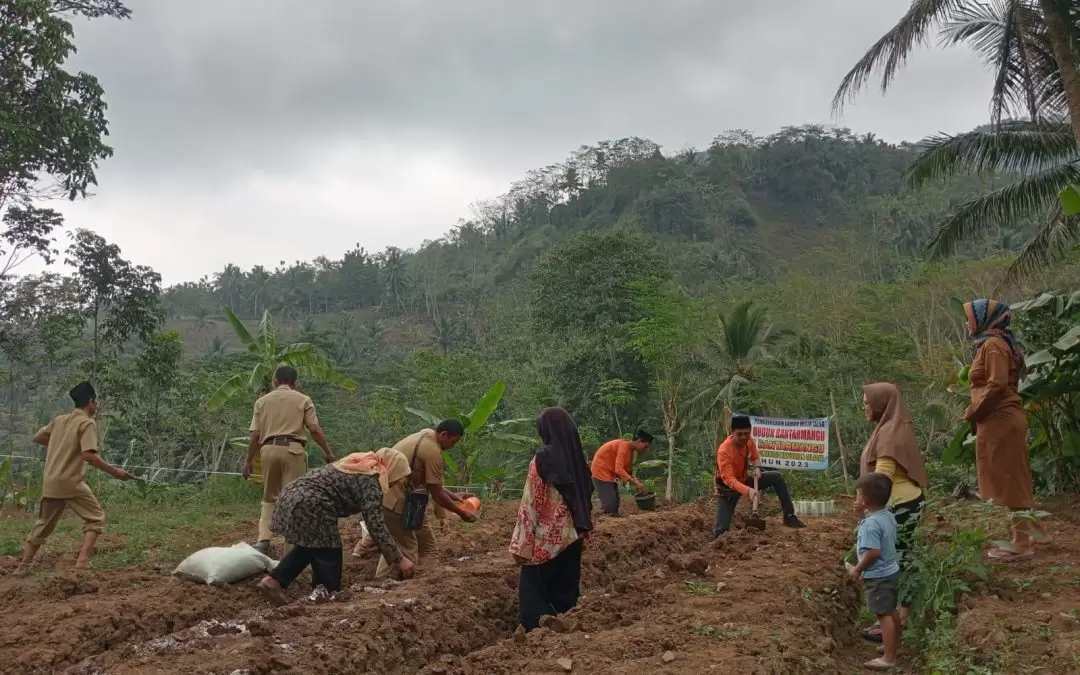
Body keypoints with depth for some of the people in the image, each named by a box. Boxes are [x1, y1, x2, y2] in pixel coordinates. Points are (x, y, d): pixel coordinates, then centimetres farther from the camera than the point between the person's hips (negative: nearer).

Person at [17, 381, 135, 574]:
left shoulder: (59, 420, 11)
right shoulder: (88, 423, -10)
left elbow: (37, 438, 22)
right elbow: (88, 455, -21)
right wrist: (113, 471, -17)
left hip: (50, 483, 7)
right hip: (71, 482, -7)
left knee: (44, 523, 21)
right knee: (96, 517, 4)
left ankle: (22, 565, 26)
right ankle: (83, 560, -11)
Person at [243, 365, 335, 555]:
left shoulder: (262, 401, 15)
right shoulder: (303, 399, 8)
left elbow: (255, 435, 10)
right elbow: (315, 429, 0)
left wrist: (249, 461, 17)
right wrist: (328, 452, 8)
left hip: (269, 449, 3)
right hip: (293, 449, -3)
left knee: (269, 498, 17)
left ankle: (263, 540, 5)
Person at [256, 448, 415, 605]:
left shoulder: (360, 465, 21)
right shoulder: (371, 482, -6)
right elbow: (376, 526, -12)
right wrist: (399, 559, -8)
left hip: (291, 496, 10)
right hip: (309, 506, -10)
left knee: (310, 546, 25)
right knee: (328, 554, 5)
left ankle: (273, 581, 18)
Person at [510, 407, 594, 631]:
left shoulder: (542, 460, -14)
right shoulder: (578, 459, 4)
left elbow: (530, 504, -15)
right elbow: (586, 500, 9)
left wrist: (521, 545, -11)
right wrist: (583, 534, 18)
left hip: (546, 540, -6)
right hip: (572, 537, 6)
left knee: (535, 593, 3)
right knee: (566, 589, 15)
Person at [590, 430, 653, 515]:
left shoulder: (630, 450, 7)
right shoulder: (623, 445, -23)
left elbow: (627, 471, 9)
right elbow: (618, 470, -31)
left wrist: (637, 484, -6)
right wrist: (636, 483, -31)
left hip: (610, 473, 10)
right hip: (601, 471, -10)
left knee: (615, 502, 9)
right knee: (610, 504, -14)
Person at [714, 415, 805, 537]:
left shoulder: (749, 440, -12)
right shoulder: (724, 451, -33)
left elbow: (755, 458, 10)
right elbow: (728, 479, -40)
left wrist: (757, 468, -14)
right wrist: (748, 490, -55)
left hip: (744, 480, 6)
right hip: (727, 488, -6)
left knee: (777, 477, -7)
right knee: (722, 530, -20)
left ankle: (789, 516, 1)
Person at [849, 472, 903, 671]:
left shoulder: (871, 523, -27)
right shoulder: (888, 516, 1)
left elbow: (874, 552, -31)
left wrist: (857, 570, -19)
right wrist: (861, 544, 15)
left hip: (878, 576, -10)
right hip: (891, 571, 10)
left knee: (884, 615, -2)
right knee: (891, 611, 21)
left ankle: (888, 658, 6)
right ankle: (894, 646, 37)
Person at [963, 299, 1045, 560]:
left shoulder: (993, 345, -14)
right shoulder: (991, 344, 16)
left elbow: (996, 385, -22)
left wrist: (972, 413, -13)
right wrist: (976, 412, 12)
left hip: (1000, 421, -10)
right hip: (1000, 421, 10)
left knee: (1010, 480, -4)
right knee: (1012, 480, 15)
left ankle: (1021, 542, 2)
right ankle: (1026, 534, 23)